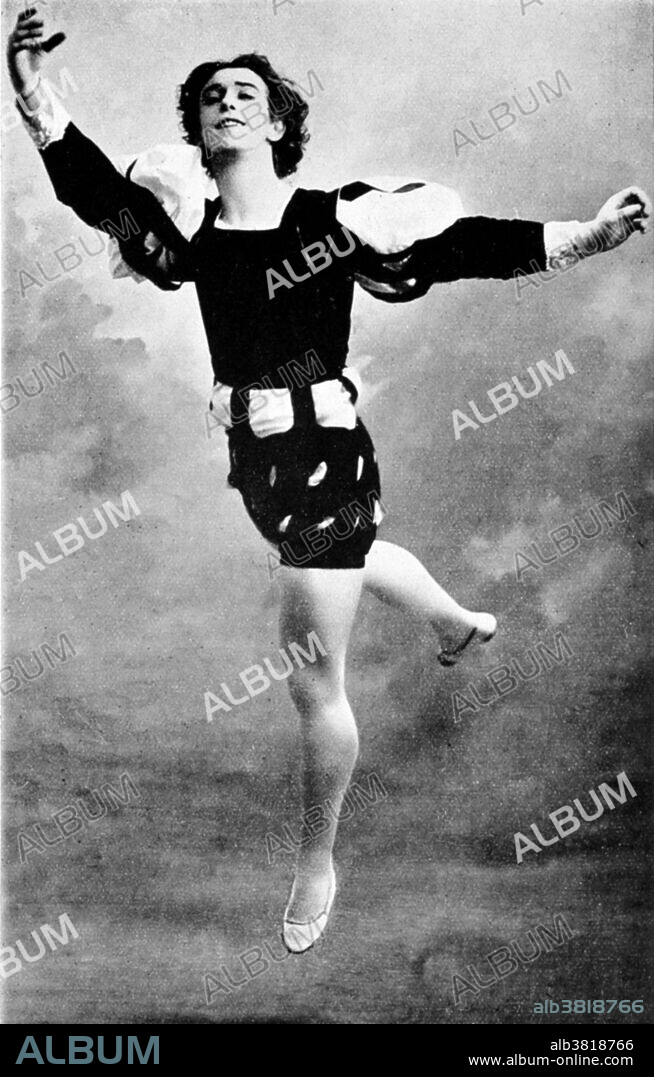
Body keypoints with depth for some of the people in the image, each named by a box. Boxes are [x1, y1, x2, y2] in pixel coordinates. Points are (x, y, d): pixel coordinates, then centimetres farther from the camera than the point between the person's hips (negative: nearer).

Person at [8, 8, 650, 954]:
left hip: (326, 458, -7)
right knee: (348, 554, 36)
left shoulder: (333, 219, -15)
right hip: (255, 456, 7)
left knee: (314, 684, -1)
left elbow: (465, 247, -18)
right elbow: (94, 188, -12)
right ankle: (460, 622, 68)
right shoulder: (189, 221, -1)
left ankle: (318, 863, 23)